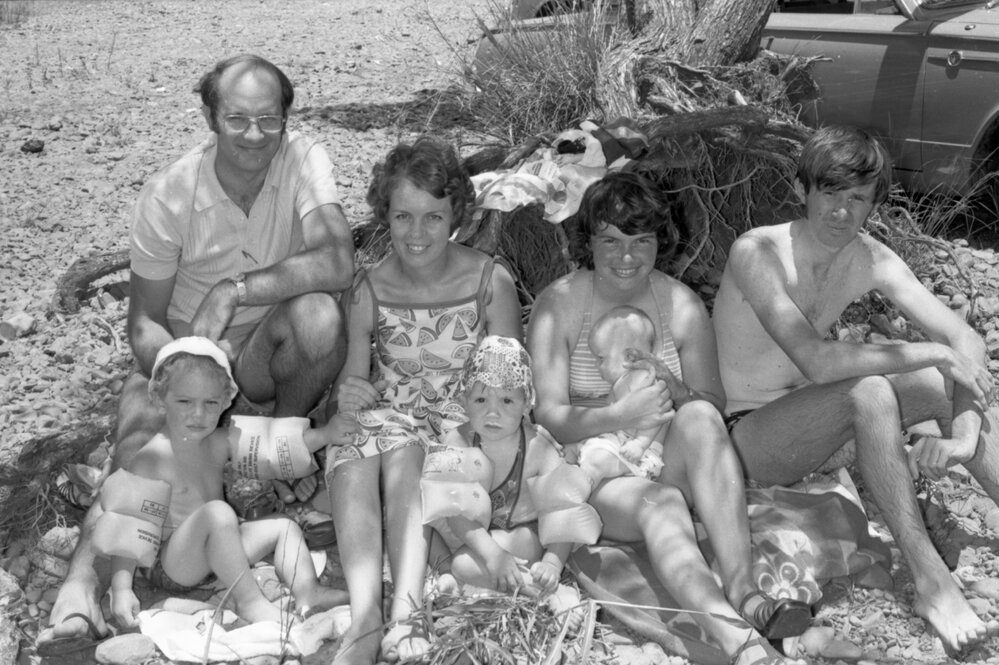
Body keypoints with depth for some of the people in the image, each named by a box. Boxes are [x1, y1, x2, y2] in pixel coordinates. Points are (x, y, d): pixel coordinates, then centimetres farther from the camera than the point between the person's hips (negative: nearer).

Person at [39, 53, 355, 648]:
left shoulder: (304, 161, -14)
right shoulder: (170, 194, -14)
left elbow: (338, 261, -30)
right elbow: (145, 320, -8)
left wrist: (234, 291, -33)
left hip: (271, 350, 0)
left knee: (319, 314, -32)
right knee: (145, 422, -30)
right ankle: (84, 582, -36)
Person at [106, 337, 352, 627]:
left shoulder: (219, 443, 2)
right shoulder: (150, 460, -20)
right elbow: (127, 527, -21)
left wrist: (326, 434, -4)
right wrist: (121, 589, -30)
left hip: (210, 555, 9)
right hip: (166, 565, -9)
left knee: (284, 527, 9)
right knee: (218, 512, -33)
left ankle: (307, 591, -8)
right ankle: (249, 601, -27)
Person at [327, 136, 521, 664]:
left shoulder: (491, 282, -6)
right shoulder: (368, 291, 0)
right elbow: (353, 377, 7)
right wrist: (349, 393, -17)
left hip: (465, 420, -2)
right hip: (389, 413, 2)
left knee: (401, 456, -34)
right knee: (354, 452, -31)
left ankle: (404, 613, -42)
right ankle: (365, 618, -43)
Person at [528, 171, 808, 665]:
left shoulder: (682, 305, 4)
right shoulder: (558, 305, -4)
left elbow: (714, 405, 6)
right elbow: (548, 417, -9)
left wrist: (682, 395, -18)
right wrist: (619, 416, -27)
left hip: (670, 464, 3)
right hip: (593, 470, -2)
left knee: (700, 415, -31)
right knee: (658, 502, -35)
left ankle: (742, 588, -39)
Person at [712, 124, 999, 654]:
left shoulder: (871, 260, -4)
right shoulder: (757, 252, -22)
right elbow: (818, 359, -34)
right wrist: (934, 353, -27)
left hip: (808, 424, 7)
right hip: (747, 434, -7)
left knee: (946, 388, -9)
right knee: (869, 394, -32)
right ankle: (931, 583, -29)